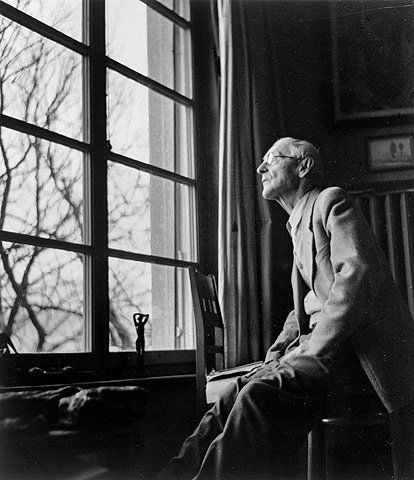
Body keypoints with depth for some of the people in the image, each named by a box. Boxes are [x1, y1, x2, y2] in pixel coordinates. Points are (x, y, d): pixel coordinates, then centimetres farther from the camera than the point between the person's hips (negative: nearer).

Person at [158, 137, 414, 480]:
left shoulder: (331, 201, 1)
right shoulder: (299, 226, 29)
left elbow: (357, 274, -15)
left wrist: (315, 350, -20)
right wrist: (276, 354, 10)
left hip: (359, 341, -8)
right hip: (319, 339, 8)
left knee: (262, 394, -31)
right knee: (234, 397, -13)